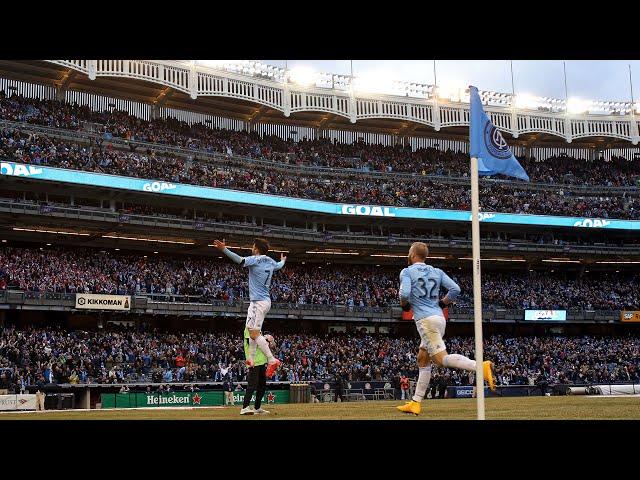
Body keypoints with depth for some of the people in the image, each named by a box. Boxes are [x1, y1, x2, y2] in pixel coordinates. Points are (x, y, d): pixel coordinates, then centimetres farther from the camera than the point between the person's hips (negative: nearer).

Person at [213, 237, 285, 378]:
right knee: (252, 330, 19)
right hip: (266, 301, 9)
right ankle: (251, 359, 23)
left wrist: (224, 249, -36)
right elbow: (279, 265, 35)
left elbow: (241, 260, -28)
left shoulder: (255, 260, -11)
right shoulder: (270, 262, 12)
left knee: (255, 333, -12)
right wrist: (283, 260, 59)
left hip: (258, 302, -9)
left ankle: (272, 360, -19)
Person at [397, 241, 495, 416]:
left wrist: (405, 305, 6)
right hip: (439, 318, 8)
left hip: (425, 320, -8)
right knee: (422, 360, 14)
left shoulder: (407, 272, 1)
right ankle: (415, 403, 15)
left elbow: (404, 294, -15)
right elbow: (455, 289, 7)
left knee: (442, 359, -15)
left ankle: (481, 366, -35)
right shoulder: (437, 272, 17)